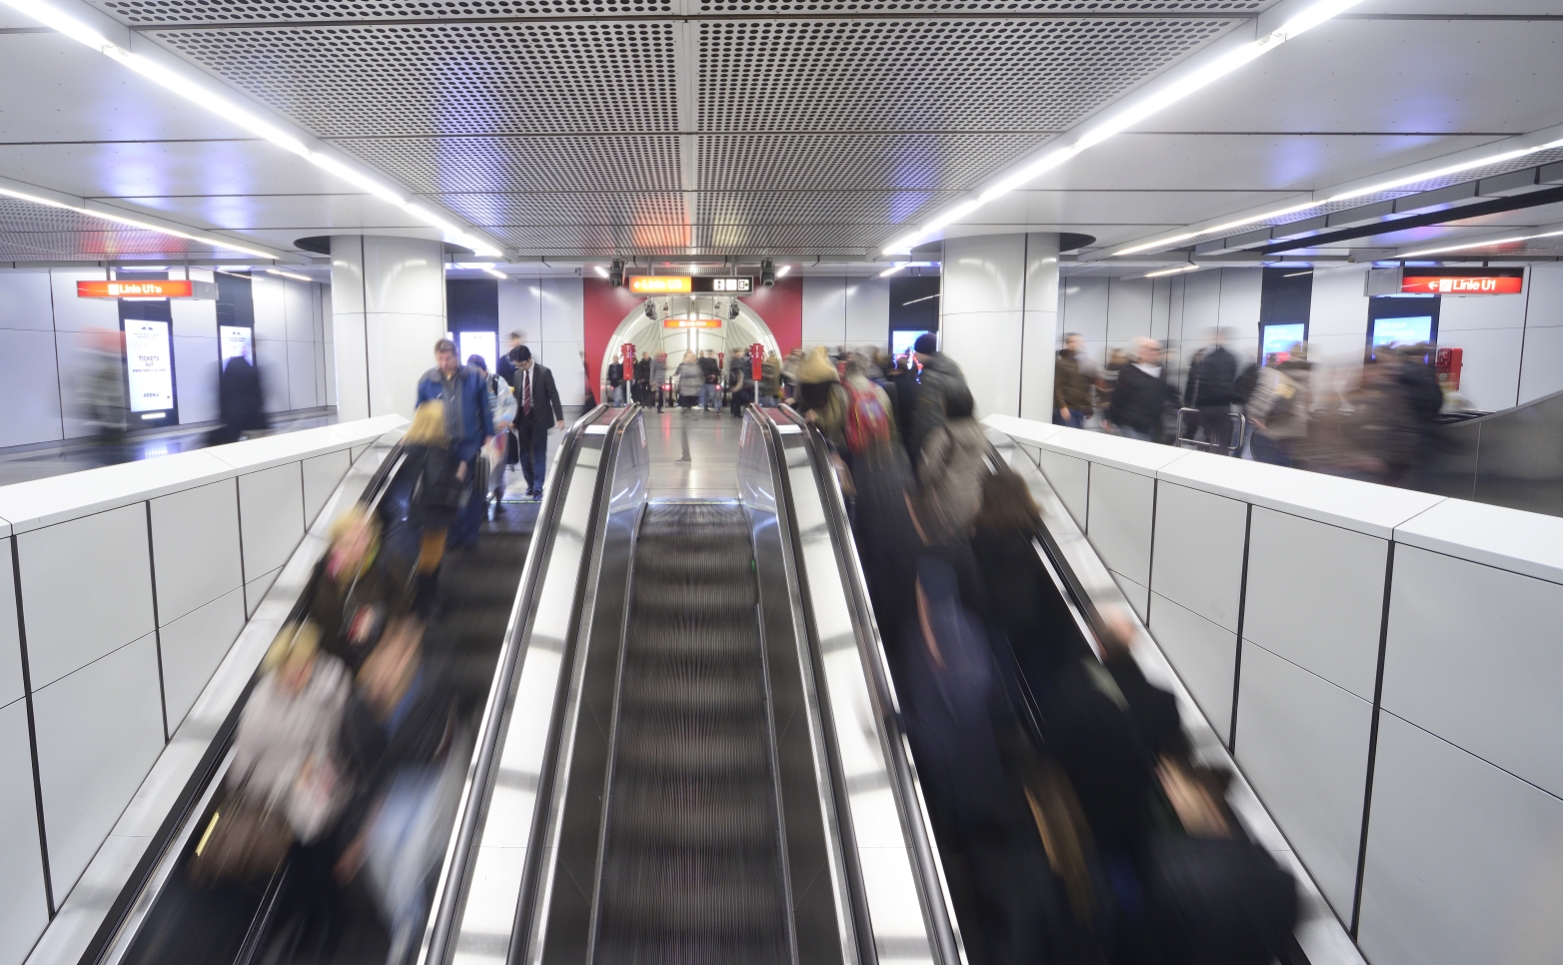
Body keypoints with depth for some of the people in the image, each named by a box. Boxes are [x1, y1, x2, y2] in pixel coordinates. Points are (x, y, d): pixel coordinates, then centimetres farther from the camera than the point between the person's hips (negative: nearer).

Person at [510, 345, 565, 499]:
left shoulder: (544, 372, -8)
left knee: (539, 453, -2)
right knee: (524, 453, 8)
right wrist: (514, 418, 7)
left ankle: (538, 487, 3)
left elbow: (553, 395, -7)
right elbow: (517, 397, 10)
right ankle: (530, 483, 21)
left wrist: (559, 418, -10)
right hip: (523, 417, 4)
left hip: (539, 417, -4)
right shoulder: (517, 374, 5)